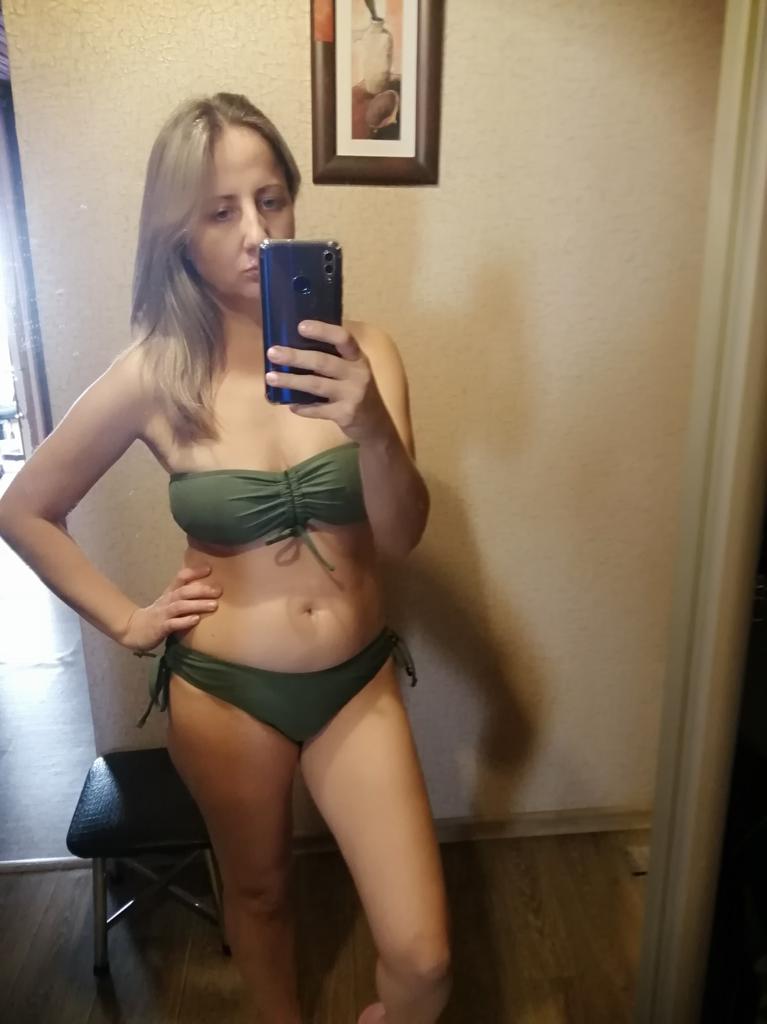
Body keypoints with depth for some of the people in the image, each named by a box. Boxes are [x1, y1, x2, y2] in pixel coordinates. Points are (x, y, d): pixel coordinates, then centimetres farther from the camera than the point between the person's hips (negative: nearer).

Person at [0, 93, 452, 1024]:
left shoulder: (357, 351, -9)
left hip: (358, 682, 1)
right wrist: (126, 622, -1)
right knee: (258, 890, 24)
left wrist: (372, 426, -34)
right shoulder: (152, 376, -11)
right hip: (223, 690, 0)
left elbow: (401, 536, -16)